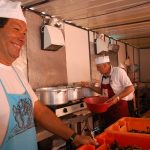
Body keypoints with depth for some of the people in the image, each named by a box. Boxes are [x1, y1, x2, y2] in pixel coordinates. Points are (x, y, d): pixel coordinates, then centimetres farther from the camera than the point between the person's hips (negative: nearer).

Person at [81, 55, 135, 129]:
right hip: (107, 108, 7)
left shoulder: (119, 71, -16)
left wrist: (117, 97, -28)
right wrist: (90, 86, 4)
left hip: (120, 107, -6)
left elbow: (130, 88, -18)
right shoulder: (103, 76, 4)